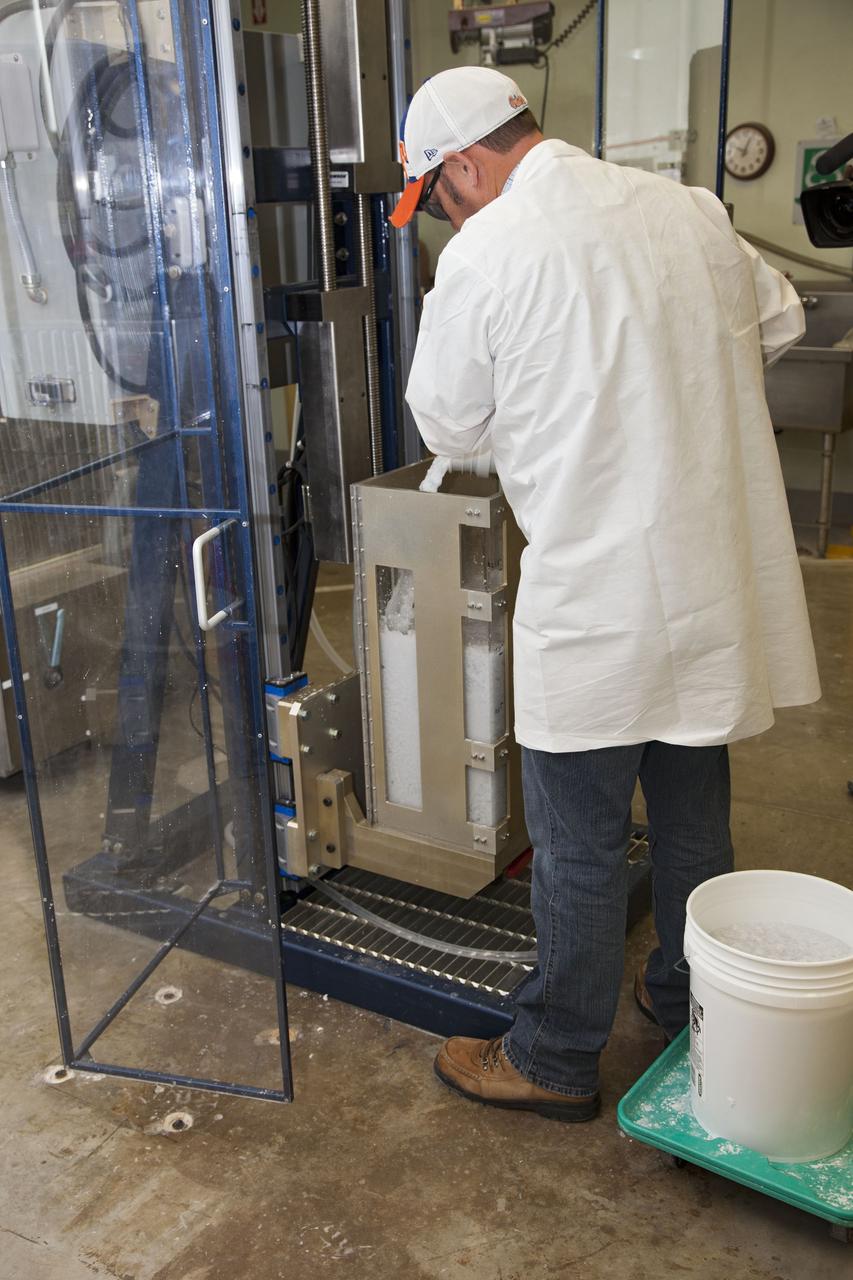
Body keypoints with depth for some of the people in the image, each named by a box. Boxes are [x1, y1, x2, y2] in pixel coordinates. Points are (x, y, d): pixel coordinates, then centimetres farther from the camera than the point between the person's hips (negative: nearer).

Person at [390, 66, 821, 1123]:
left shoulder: (484, 255, -12)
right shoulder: (688, 209, 7)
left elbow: (449, 424, -2)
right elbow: (778, 324, 20)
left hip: (598, 591, -7)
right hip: (720, 572, 7)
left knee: (579, 842, 7)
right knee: (694, 811, 21)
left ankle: (557, 1061, 25)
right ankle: (689, 1002, 41)